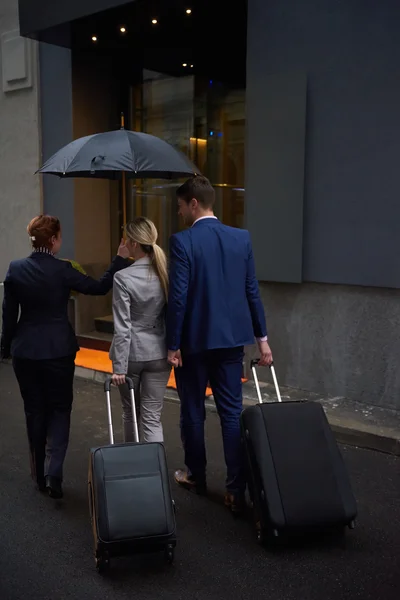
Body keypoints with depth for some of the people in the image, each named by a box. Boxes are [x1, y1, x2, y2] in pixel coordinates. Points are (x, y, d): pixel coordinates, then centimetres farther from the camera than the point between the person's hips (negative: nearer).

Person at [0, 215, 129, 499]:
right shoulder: (62, 270, -13)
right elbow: (100, 287, -7)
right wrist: (121, 259, -2)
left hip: (25, 351, 3)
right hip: (58, 350, -3)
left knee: (35, 411, 15)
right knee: (59, 410, 10)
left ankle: (40, 474, 25)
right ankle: (53, 473, -3)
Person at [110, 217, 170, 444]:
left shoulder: (123, 278, -16)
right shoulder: (168, 273, -3)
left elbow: (123, 327, -17)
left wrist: (119, 367, -12)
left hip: (132, 353, -2)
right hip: (159, 353, 3)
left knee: (130, 412, 19)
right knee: (152, 416, 6)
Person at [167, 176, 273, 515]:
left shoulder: (182, 242, -12)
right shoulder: (242, 238, 2)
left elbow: (178, 297, -14)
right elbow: (252, 292, 4)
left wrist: (173, 345, -7)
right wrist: (262, 337, 10)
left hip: (194, 340, -4)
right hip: (231, 339, 4)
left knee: (193, 412, 14)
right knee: (232, 413, 7)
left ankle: (196, 477, 31)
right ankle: (236, 491, 8)